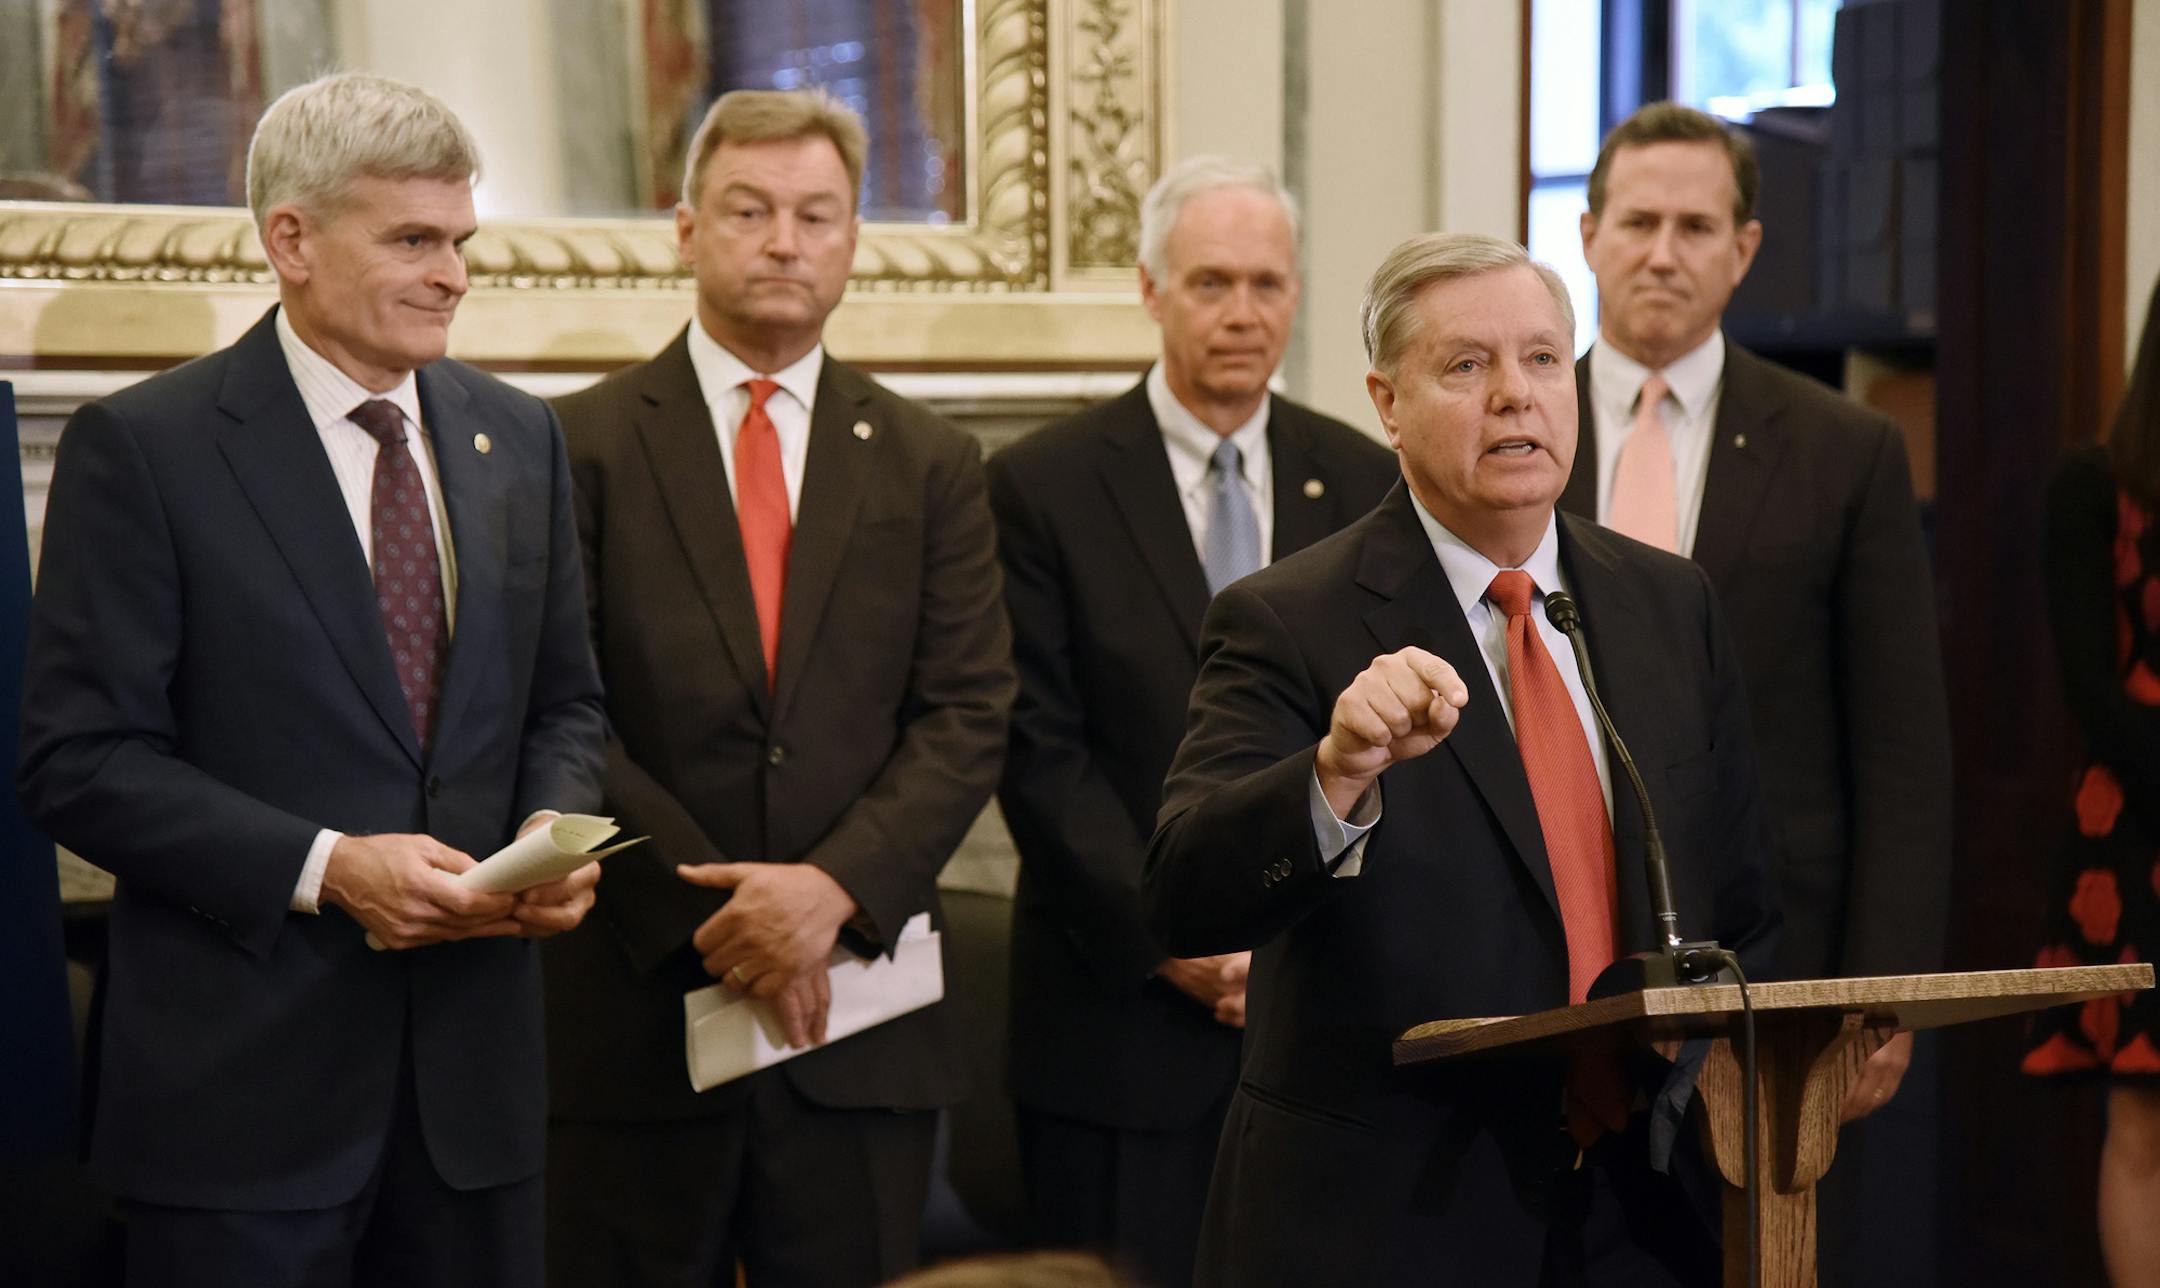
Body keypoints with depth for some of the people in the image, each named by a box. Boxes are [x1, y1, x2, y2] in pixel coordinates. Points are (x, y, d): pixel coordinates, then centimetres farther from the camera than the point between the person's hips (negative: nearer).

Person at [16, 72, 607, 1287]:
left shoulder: (521, 437, 10)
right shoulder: (142, 446, -7)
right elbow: (80, 760, -10)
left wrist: (556, 829, -5)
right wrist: (323, 867, -19)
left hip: (476, 1066, 5)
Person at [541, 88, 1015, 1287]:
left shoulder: (930, 464, 9)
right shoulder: (583, 448, 2)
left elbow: (966, 715, 2)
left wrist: (835, 885, -13)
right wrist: (711, 912, -12)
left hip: (861, 1027, 2)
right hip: (635, 1013, -2)